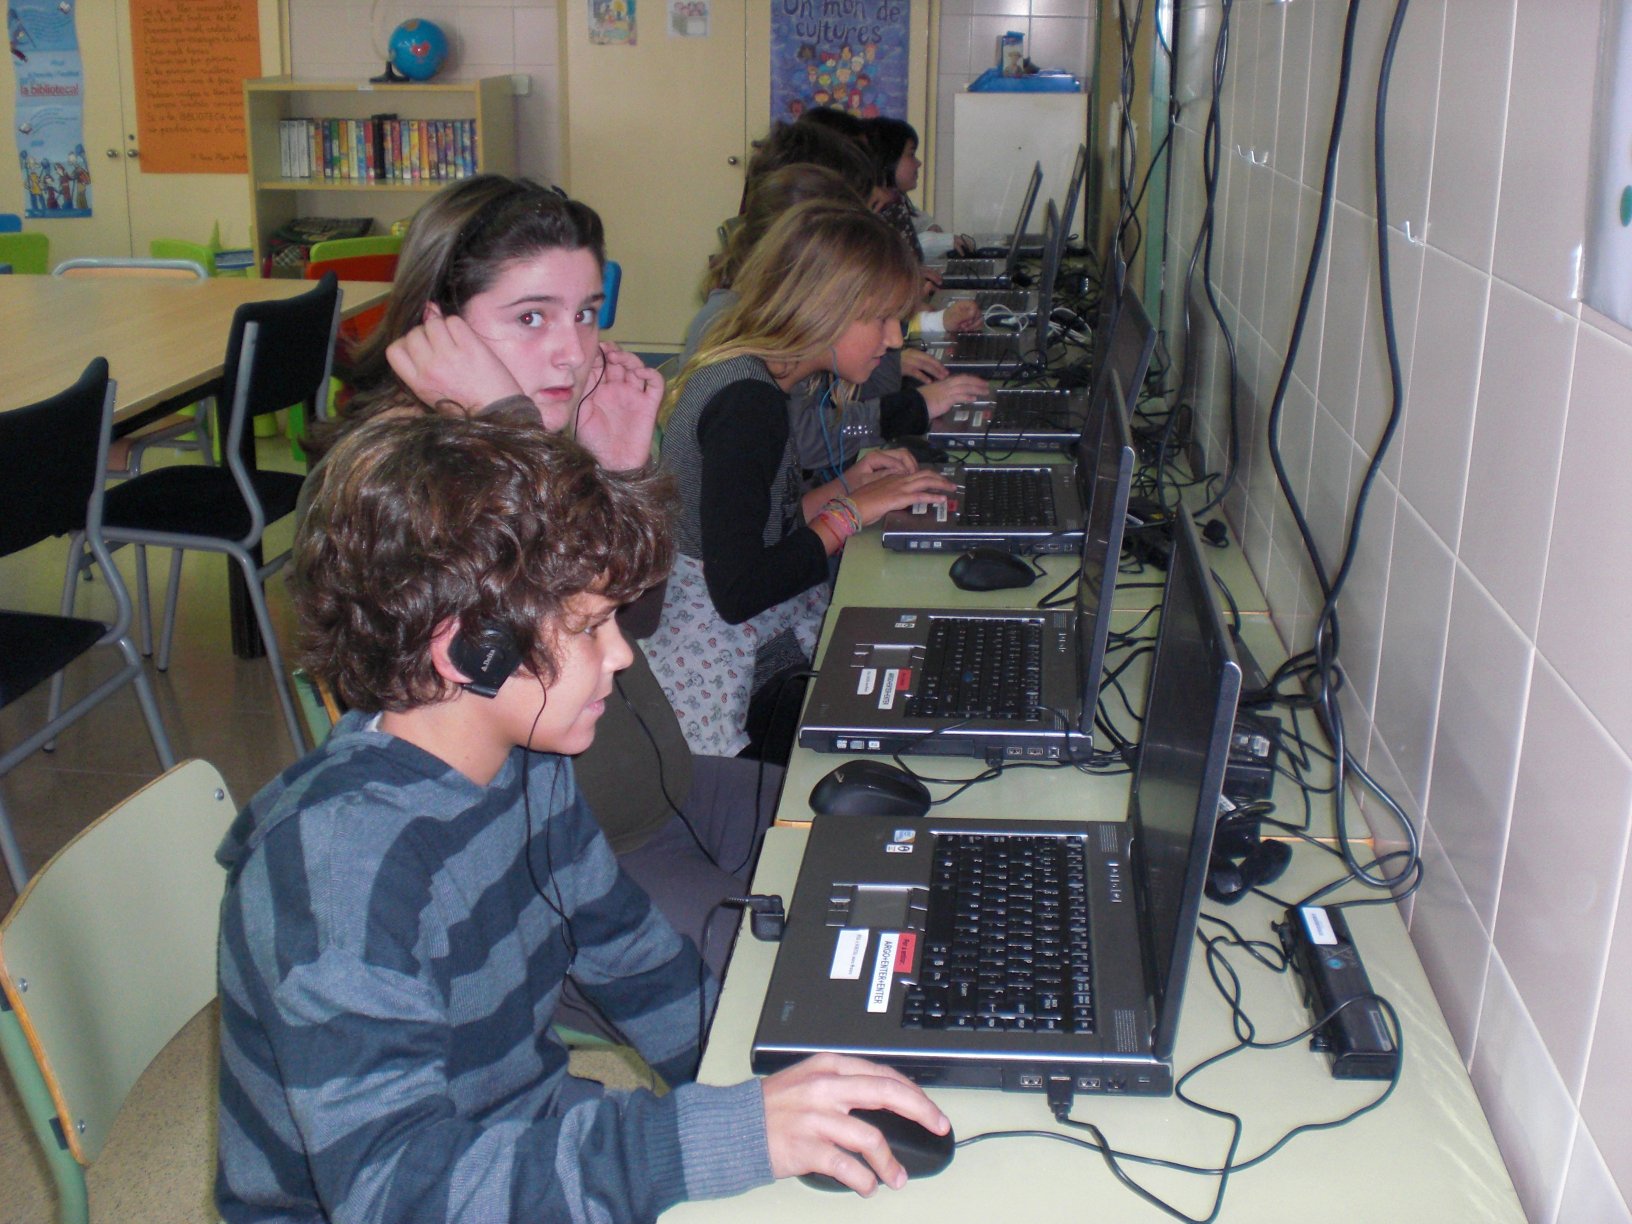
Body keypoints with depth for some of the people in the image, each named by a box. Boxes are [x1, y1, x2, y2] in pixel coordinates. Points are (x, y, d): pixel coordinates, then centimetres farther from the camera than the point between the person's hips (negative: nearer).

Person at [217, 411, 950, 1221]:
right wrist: (733, 1135, -38)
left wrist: (787, 1106, 1)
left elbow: (633, 961, 10)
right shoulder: (339, 860, -28)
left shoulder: (526, 765, -3)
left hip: (528, 1141, 6)